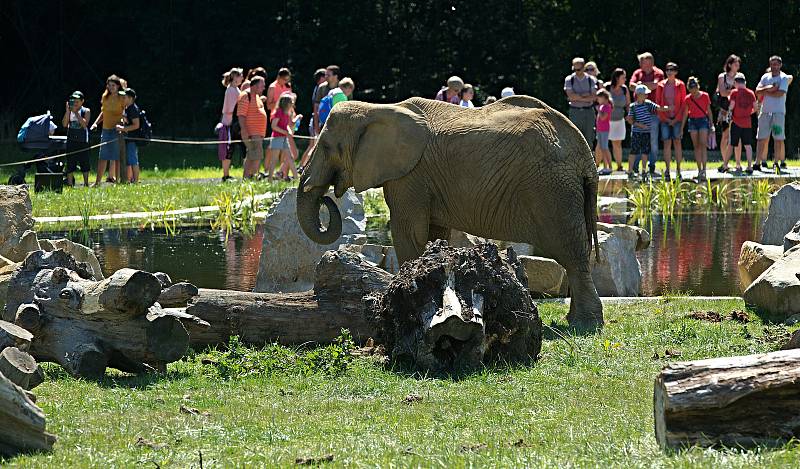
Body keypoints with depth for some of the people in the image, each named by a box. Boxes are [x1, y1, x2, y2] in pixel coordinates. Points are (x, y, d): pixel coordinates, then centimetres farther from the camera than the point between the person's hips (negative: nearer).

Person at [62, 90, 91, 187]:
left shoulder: (86, 111, -1)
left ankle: (86, 183, 12)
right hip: (71, 141, 2)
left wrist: (76, 112, -18)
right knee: (70, 164, 1)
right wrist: (68, 111, -12)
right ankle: (70, 184, 5)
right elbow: (64, 124, -4)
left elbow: (85, 124, -15)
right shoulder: (69, 111, 5)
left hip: (82, 141, -2)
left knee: (84, 163, 3)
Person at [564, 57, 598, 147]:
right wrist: (585, 95, -10)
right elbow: (571, 96, -10)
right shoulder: (569, 79, 1)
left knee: (589, 139, 2)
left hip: (589, 112, 1)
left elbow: (593, 97, -6)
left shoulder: (591, 80, 4)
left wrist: (578, 98, -11)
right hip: (575, 112, -1)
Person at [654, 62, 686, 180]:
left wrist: (676, 118, -7)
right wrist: (665, 118, -4)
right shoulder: (661, 86, 4)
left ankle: (678, 169, 3)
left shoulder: (680, 85, 1)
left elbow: (683, 103, 1)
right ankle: (667, 170, 0)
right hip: (665, 118, 1)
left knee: (677, 142, -1)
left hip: (677, 118, -1)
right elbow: (658, 103, 5)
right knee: (667, 143, -2)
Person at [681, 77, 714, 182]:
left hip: (703, 120, -3)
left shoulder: (705, 96, -2)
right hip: (692, 121, 3)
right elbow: (685, 113, 9)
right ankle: (699, 170, 6)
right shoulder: (687, 99, 3)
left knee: (703, 144, -13)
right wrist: (682, 128, 9)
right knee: (696, 146, 2)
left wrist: (711, 124, 5)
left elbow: (709, 111, 5)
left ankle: (704, 169, -17)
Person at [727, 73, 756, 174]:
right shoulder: (751, 93, 2)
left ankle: (738, 166, 13)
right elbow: (755, 108, 4)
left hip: (736, 122, -2)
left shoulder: (734, 92, -7)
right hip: (747, 122, 2)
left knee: (737, 145, 9)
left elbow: (731, 106, -12)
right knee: (748, 145, 3)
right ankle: (749, 166, -5)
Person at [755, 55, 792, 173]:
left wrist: (765, 92, -4)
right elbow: (757, 91, 4)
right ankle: (758, 163, 3)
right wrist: (769, 88, -12)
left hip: (778, 112, -4)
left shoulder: (784, 78, 0)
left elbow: (780, 93, -13)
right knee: (762, 138, 2)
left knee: (779, 139, -5)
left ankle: (777, 162, -2)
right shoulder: (765, 77, 13)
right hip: (765, 111, 4)